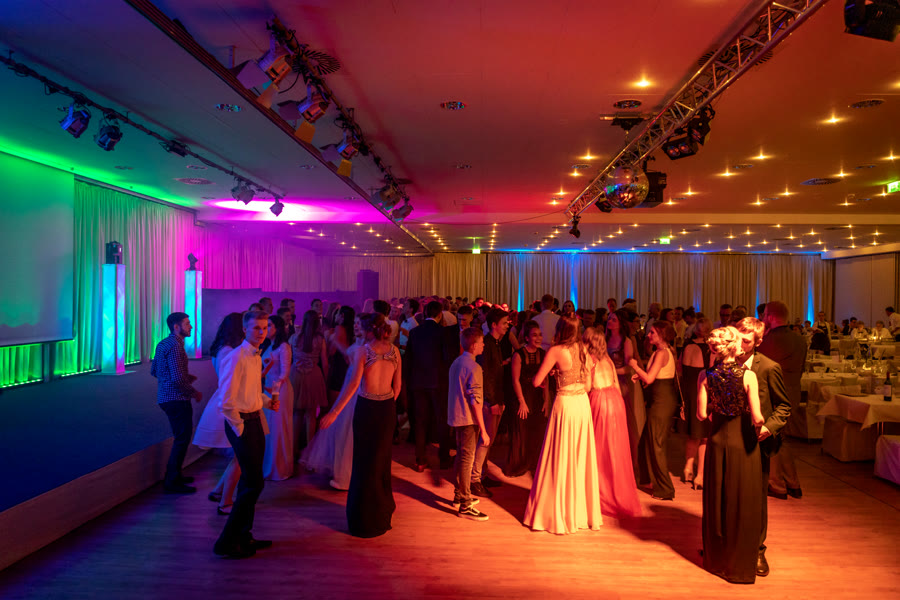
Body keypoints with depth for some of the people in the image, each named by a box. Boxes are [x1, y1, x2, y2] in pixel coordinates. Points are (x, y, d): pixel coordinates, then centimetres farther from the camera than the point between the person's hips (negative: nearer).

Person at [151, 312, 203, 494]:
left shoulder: (163, 344, 13)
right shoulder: (175, 346, -18)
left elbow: (154, 371, 20)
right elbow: (177, 379, -24)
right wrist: (194, 393, -10)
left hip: (166, 397, 10)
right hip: (177, 399, -10)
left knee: (181, 437, 20)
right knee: (182, 439, -3)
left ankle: (174, 475, 30)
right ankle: (172, 482, 3)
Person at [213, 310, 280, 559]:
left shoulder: (256, 357, 11)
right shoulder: (237, 357, -18)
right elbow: (226, 402, -20)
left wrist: (268, 401, 8)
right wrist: (240, 428, -14)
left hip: (255, 421, 9)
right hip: (241, 424, -9)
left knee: (249, 481, 16)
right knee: (254, 483, -7)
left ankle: (243, 536, 30)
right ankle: (226, 542, 5)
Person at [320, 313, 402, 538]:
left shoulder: (364, 351, -15)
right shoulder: (394, 351, -1)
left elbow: (352, 384, -22)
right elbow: (397, 387, 4)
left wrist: (334, 412, -20)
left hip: (367, 408, -4)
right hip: (387, 409, 5)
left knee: (365, 462, 8)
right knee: (382, 459, 20)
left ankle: (366, 520, 17)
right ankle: (383, 509, 34)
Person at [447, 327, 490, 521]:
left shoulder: (456, 363, 10)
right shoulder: (473, 367, -18)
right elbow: (475, 401, -20)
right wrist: (483, 430, -17)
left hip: (457, 418, 9)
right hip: (468, 420, -9)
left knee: (461, 457, 19)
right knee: (467, 459, -3)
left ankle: (459, 496, 31)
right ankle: (465, 506, 2)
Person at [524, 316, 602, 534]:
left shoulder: (556, 351, -11)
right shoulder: (582, 349, 5)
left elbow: (537, 381, -8)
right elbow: (588, 384, 12)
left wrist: (546, 378, 11)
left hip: (565, 404, -5)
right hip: (583, 404, 6)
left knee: (560, 460, 4)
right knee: (581, 459, 13)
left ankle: (557, 514, 14)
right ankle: (581, 512, 24)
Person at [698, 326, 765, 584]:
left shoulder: (706, 376, -9)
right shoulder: (748, 375, -16)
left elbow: (702, 413, -8)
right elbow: (757, 417, -19)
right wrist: (759, 427, 3)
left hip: (717, 442, 3)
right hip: (743, 444, -3)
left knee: (717, 500, 17)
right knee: (743, 504, 11)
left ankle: (716, 559, 31)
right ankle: (739, 565, 22)